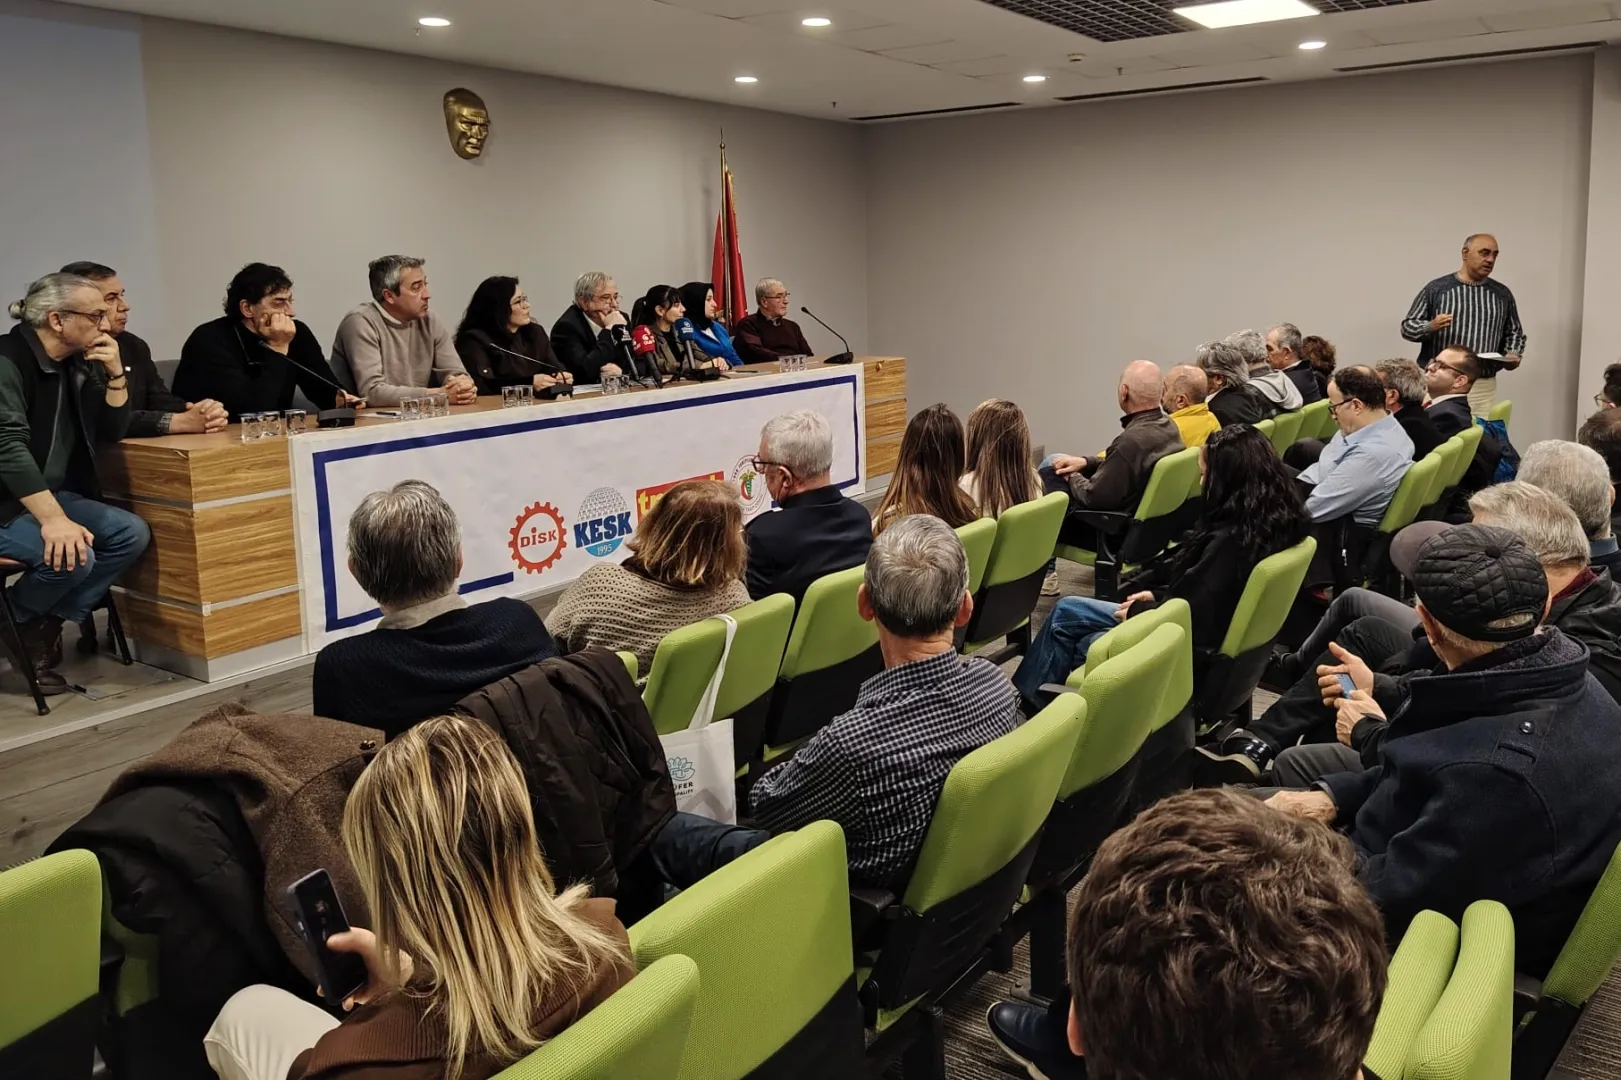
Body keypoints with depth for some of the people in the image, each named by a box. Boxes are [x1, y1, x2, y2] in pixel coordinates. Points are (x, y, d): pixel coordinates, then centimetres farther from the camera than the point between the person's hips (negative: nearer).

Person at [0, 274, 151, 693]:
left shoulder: (77, 364, 8)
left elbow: (113, 432, 11)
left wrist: (115, 374, -6)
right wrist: (53, 518, -37)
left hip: (53, 495, 8)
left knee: (132, 533, -13)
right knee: (73, 557, -30)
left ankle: (46, 625, -4)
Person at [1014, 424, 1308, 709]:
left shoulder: (1230, 540, -31)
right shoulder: (1278, 518, -2)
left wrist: (1137, 611, -10)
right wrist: (1159, 596, 3)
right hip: (1200, 623, 9)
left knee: (1066, 613, 6)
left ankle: (1022, 702, 24)